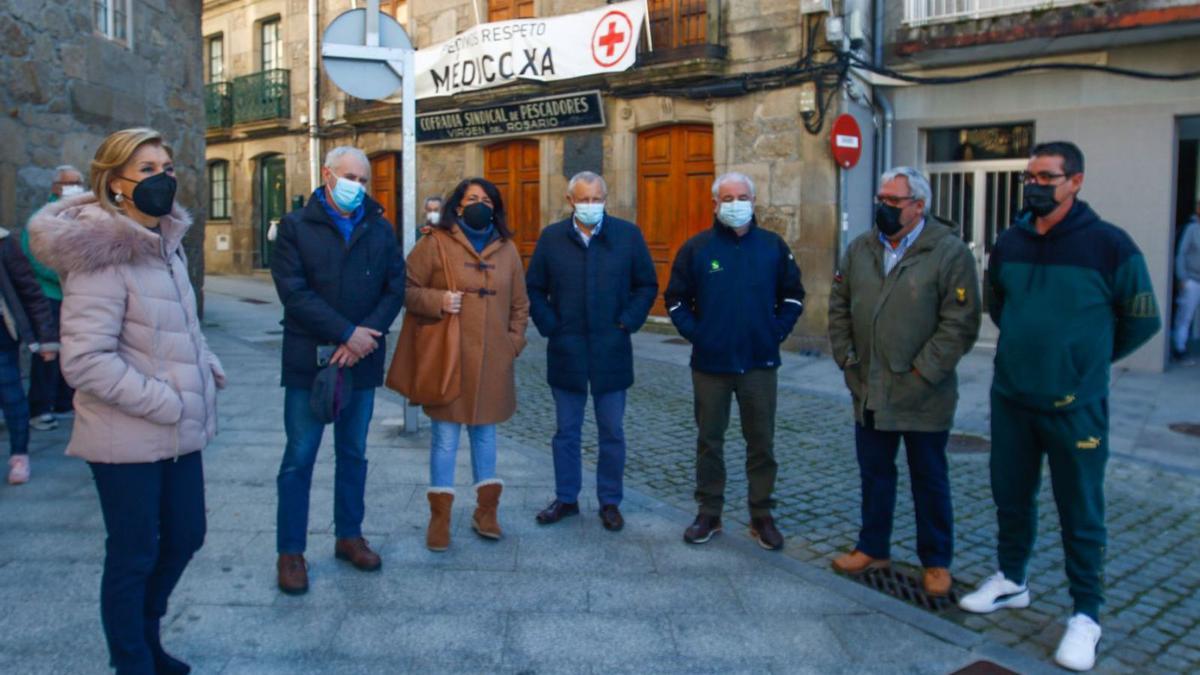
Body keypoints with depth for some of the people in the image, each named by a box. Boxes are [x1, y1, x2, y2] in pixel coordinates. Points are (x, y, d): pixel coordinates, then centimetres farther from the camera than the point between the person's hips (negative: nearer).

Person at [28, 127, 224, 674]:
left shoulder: (165, 241, 8)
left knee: (185, 537, 19)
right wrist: (168, 403, -20)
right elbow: (84, 360, -23)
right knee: (133, 556, 7)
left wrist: (207, 368, 3)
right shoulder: (100, 254, -17)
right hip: (128, 438, -8)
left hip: (179, 430, 8)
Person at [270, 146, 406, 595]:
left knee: (353, 454, 14)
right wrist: (348, 333, -16)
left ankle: (349, 536, 27)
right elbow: (294, 292, -11)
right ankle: (290, 551, 12)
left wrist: (363, 337, -12)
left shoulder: (380, 230, 9)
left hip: (362, 360, 3)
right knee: (299, 459, 2)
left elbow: (395, 289, 2)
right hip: (309, 360, -3)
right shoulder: (295, 227, -1)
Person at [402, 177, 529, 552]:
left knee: (485, 431, 13)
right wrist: (436, 301, -17)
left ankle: (486, 511, 24)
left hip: (492, 359, 4)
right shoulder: (435, 243, -2)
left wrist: (514, 341, 6)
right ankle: (439, 517, 12)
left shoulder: (507, 249, 10)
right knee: (445, 436, 1)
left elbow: (519, 303, 16)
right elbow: (407, 288, -1)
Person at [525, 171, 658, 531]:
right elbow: (534, 288, 7)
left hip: (611, 352, -1)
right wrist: (549, 325, -4)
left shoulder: (629, 235, 0)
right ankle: (566, 498, 24)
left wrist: (627, 322, -6)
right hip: (566, 352, 1)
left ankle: (610, 502, 20)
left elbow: (648, 285, 4)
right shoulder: (551, 237, 2)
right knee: (566, 431, 11)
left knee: (612, 432, 8)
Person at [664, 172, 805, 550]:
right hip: (710, 364, 0)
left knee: (761, 443, 7)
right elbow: (675, 298, 5)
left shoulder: (773, 246, 3)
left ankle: (762, 517, 20)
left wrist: (777, 331, -1)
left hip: (760, 364, 1)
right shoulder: (697, 247, 0)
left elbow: (793, 296, 10)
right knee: (709, 440, 9)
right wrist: (693, 332, -4)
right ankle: (709, 514, 21)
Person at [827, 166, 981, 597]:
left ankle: (936, 562, 25)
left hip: (922, 396, -5)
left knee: (929, 480, 10)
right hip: (869, 392, 5)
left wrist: (923, 372, -16)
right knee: (874, 473, 17)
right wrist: (846, 358, 4)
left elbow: (960, 322, -15)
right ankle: (873, 549, 33)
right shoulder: (861, 249, 7)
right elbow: (840, 307, 13)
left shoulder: (949, 252, -11)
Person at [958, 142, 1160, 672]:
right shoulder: (1008, 243, 3)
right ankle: (1011, 580, 36)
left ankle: (1086, 615, 19)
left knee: (1080, 513, 5)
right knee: (1011, 497, 17)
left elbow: (1142, 321, 0)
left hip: (1075, 406, -4)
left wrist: (1089, 357, 10)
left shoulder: (1109, 244, -11)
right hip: (1010, 399, 5)